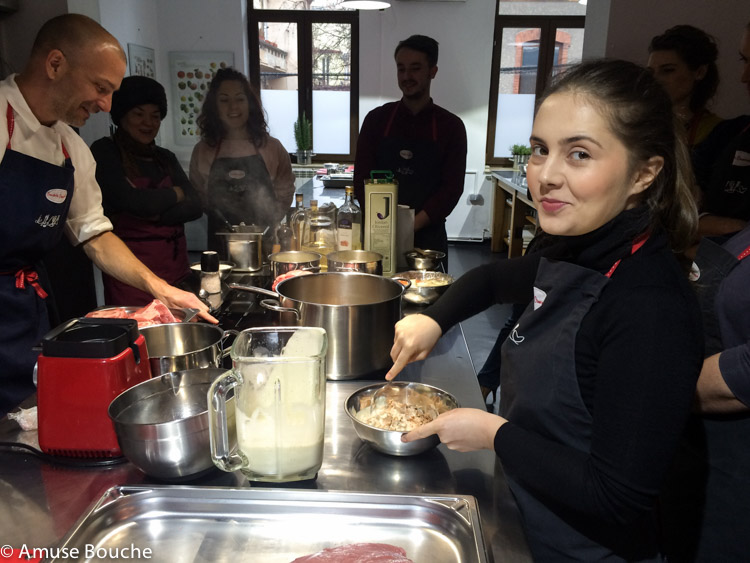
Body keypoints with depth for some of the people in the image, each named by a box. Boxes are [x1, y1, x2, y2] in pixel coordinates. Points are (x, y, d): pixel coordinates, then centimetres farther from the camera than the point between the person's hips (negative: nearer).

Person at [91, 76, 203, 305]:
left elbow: (195, 206, 4)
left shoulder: (165, 158, 16)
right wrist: (175, 193, 2)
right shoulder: (105, 152, -1)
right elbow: (133, 201, -15)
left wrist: (156, 215, -13)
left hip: (176, 268, 5)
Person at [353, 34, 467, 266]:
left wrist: (411, 226, -17)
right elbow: (362, 178, 0)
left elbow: (452, 188, -5)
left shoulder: (451, 126, 0)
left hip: (427, 236, -1)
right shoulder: (376, 119, 3)